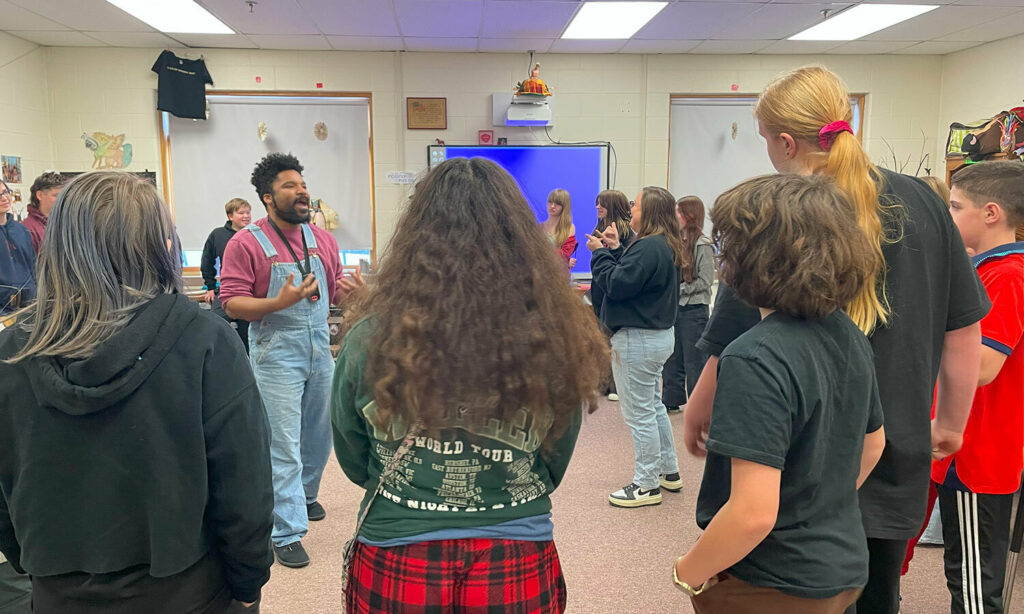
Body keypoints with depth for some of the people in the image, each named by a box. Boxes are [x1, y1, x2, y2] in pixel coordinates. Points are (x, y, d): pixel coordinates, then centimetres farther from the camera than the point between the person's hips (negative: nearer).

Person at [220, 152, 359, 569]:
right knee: (283, 445, -2)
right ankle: (287, 533, 8)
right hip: (276, 357, -6)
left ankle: (304, 494, 45)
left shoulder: (323, 240, 7)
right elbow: (232, 304, -13)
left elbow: (335, 291, 11)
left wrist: (348, 291, -12)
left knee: (319, 434, 19)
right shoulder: (245, 244, -10)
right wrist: (279, 303, -28)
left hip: (320, 352, 6)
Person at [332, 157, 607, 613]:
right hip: (518, 573, 1)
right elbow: (554, 467, 1)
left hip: (396, 568, 0)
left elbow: (353, 463, 0)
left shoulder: (371, 336, -17)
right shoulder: (554, 336, -17)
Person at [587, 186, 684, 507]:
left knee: (640, 413, 0)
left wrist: (600, 252, -10)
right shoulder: (665, 245, 11)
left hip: (637, 339, -11)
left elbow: (616, 285, -23)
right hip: (658, 334, 11)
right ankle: (669, 471, 33)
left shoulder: (648, 247, -22)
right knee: (653, 405, 22)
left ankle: (647, 484, 11)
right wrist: (615, 250, 8)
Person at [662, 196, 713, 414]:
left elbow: (705, 280, -15)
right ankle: (672, 400, 28)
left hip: (693, 309, -7)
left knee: (694, 360, 2)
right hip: (674, 306, 7)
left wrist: (680, 289, -14)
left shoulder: (702, 245, -13)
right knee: (672, 358, 15)